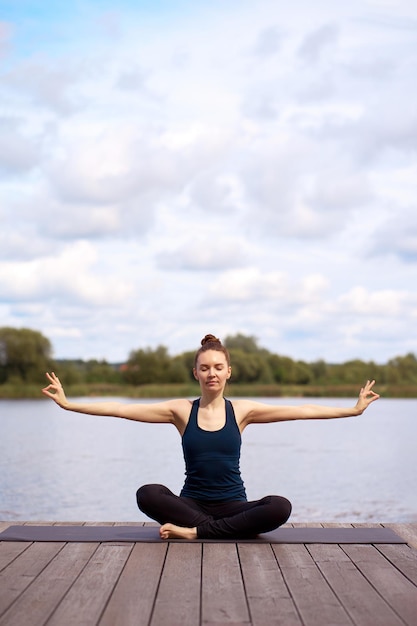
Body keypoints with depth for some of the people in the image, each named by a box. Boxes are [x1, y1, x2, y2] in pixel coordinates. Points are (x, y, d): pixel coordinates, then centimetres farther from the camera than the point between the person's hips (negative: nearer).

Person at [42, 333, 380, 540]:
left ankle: (194, 531, -23)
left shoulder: (242, 410, 1)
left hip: (233, 505, 1)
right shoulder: (181, 410, 0)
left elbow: (301, 411, -2)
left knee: (281, 506, -29)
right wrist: (69, 404, -8)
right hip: (192, 504, -1)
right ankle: (223, 529, -20)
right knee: (147, 494, -29)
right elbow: (121, 410, -4)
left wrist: (353, 410, -6)